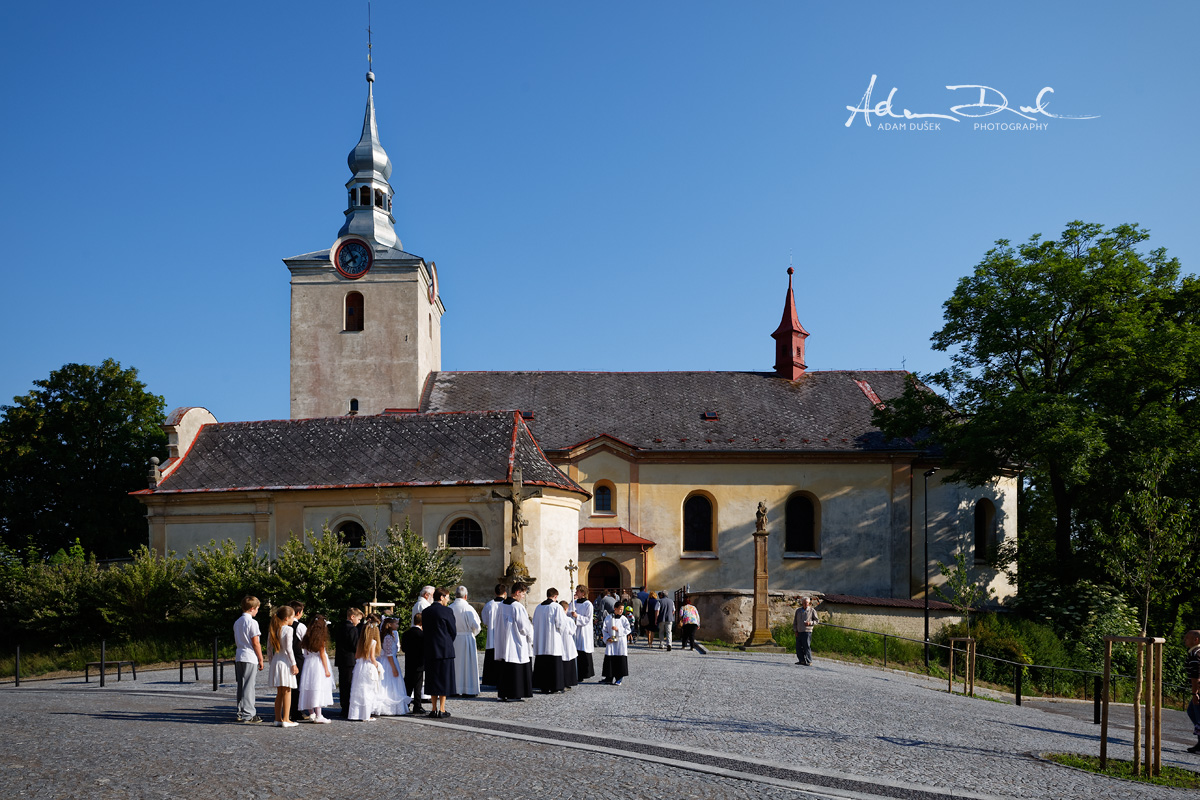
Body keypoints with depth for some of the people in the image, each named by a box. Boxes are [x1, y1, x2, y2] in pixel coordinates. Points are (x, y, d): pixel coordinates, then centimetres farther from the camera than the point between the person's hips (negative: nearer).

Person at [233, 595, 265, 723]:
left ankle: (241, 713, 17)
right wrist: (261, 660, -6)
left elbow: (236, 642, 18)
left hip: (239, 657, 8)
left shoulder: (237, 622, 15)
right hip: (250, 658, -8)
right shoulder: (252, 622, -12)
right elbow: (255, 643, -13)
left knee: (241, 686, 12)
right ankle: (248, 714, -3)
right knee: (249, 686, -5)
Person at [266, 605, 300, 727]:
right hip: (285, 662, -7)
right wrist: (293, 664, -12)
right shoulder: (288, 629, -12)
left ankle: (278, 719, 15)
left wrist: (272, 661, 20)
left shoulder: (274, 630, 10)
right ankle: (286, 720, -1)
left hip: (275, 662, 7)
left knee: (279, 692, 13)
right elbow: (288, 648, -16)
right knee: (287, 691, -1)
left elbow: (269, 648, 12)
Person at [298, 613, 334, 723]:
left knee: (309, 689, 11)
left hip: (308, 664, 6)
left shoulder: (307, 637, 7)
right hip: (318, 665, -6)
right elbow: (322, 655, -9)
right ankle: (318, 716, -9)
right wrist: (326, 669, -4)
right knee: (318, 689, -7)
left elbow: (305, 653, 6)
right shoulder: (320, 639, -9)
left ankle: (311, 713, 18)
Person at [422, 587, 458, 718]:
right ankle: (442, 710, 4)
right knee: (444, 678, 3)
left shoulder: (426, 611, 6)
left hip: (430, 650, 5)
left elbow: (425, 630, 10)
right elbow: (453, 631, -5)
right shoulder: (447, 611, -10)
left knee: (433, 679, 11)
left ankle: (434, 709, 14)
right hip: (445, 649, -5)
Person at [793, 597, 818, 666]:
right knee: (798, 647, 5)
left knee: (807, 646, -9)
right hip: (799, 632, 5)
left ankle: (809, 662, -3)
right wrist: (795, 630, 7)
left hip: (807, 631, -5)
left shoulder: (812, 611, 2)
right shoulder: (798, 610, 12)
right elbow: (795, 621, 16)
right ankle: (802, 660, 16)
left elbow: (816, 621, 4)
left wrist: (810, 623, -15)